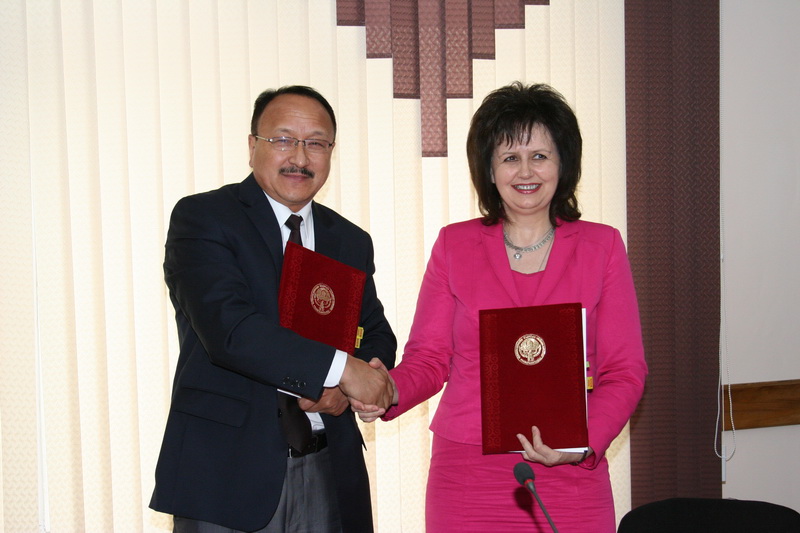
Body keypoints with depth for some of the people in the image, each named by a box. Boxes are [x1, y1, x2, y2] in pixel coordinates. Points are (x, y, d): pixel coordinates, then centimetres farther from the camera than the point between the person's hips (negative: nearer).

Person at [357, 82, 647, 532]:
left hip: (569, 477, 0)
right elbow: (429, 358, 7)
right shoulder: (454, 245, 6)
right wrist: (389, 392, -14)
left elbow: (626, 371, 2)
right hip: (466, 475, 0)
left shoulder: (602, 246, 5)